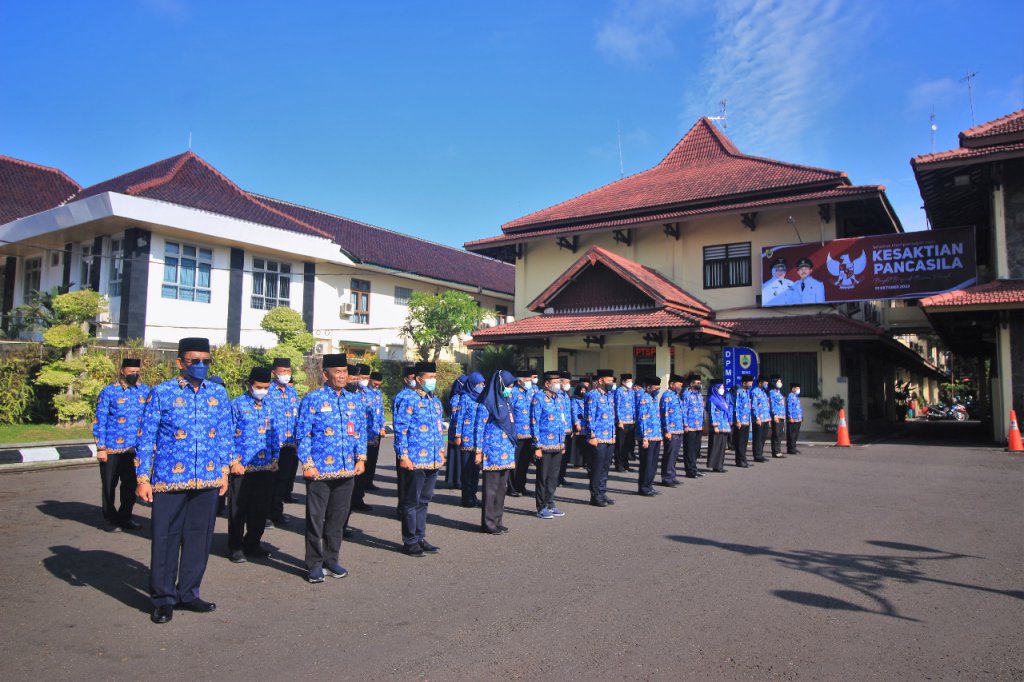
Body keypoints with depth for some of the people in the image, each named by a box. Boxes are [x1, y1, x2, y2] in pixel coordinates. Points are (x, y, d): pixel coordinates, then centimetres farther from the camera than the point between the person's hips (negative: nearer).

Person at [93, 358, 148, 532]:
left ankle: (125, 517, 26)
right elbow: (99, 421, -5)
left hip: (135, 449, 3)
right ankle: (110, 520, 20)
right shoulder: (109, 392, -4)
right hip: (112, 449, -3)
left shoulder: (145, 391, 6)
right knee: (109, 486, 8)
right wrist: (101, 448, -8)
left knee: (131, 486, 12)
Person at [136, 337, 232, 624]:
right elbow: (146, 437, -3)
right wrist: (142, 478, -6)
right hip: (169, 479, -3)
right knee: (166, 538, 5)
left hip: (208, 480, 3)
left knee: (199, 538, 10)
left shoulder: (218, 393, 6)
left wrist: (224, 471, 11)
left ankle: (188, 593, 27)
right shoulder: (161, 393, -4)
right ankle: (163, 598, 21)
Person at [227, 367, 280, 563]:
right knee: (238, 508, 5)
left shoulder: (270, 406, 10)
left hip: (266, 467, 4)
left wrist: (275, 459, 8)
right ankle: (235, 547, 18)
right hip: (241, 466, -4)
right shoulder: (237, 405, -4)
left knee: (261, 508, 10)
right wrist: (234, 462, -11)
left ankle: (252, 544, 25)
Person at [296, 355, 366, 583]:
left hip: (347, 470, 5)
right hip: (319, 470, -4)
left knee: (338, 518, 13)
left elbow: (361, 432, 14)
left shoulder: (355, 400, 10)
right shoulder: (312, 399, -5)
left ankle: (331, 560, 26)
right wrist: (307, 464, -11)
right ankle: (315, 565, 16)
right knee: (315, 518, 4)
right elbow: (303, 434, -6)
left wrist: (361, 458, 4)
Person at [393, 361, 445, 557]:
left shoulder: (436, 402, 13)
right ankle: (410, 542, 13)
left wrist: (441, 451, 16)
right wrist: (403, 456, -15)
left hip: (433, 460, 7)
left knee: (424, 501, 15)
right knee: (412, 502, 3)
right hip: (415, 461, -7)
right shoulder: (410, 401, -10)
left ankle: (420, 538, 25)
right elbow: (400, 430, -12)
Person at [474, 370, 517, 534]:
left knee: (501, 488, 12)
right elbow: (478, 428, -10)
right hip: (493, 452, -8)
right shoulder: (487, 403, -10)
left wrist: (513, 443, 17)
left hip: (507, 452, 8)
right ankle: (488, 523, 8)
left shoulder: (506, 400, 14)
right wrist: (478, 451, -13)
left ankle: (497, 520, 21)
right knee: (491, 489, 0)